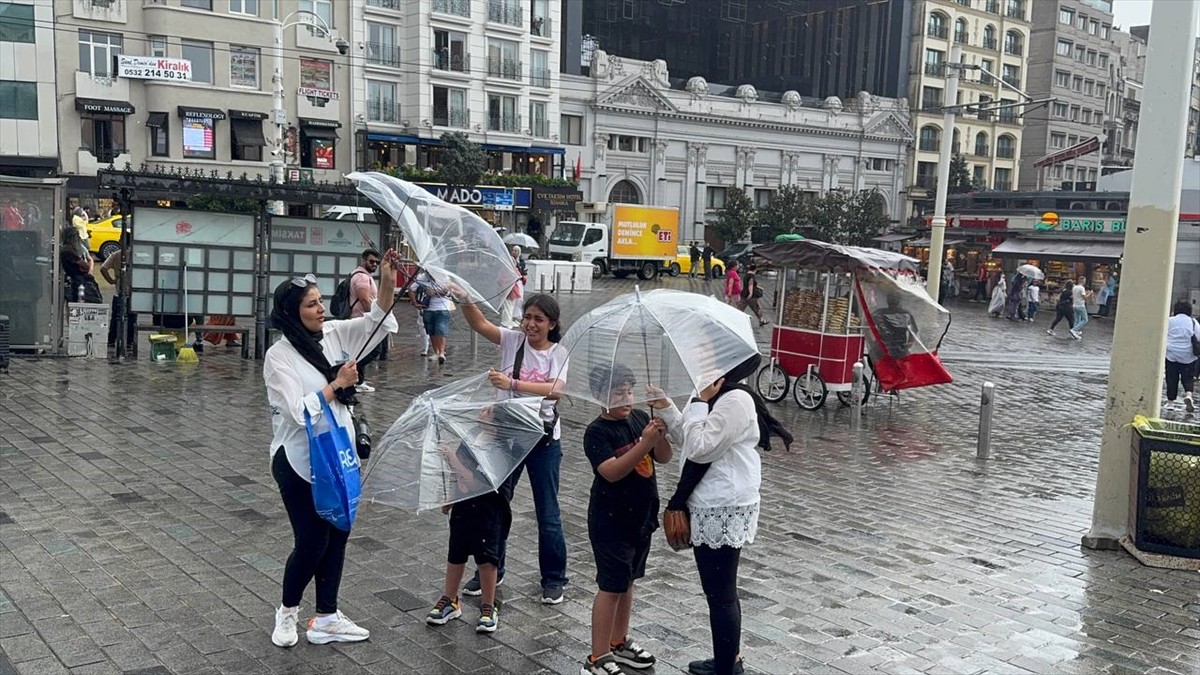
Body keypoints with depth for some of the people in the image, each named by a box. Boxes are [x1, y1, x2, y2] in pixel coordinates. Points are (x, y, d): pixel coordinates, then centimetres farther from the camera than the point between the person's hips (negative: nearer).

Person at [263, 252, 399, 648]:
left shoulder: (333, 334, 1)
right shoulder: (279, 356, -15)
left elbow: (376, 323, -5)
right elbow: (300, 411, -22)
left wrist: (388, 282, -20)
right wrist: (337, 384, -20)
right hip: (300, 462, -6)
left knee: (337, 537, 11)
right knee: (311, 542, 2)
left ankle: (326, 619, 23)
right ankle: (287, 611, 28)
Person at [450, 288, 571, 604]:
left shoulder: (559, 354, -6)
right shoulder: (513, 341, -1)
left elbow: (555, 390, -24)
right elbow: (479, 324, -17)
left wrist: (513, 384, -34)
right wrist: (464, 300, -36)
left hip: (543, 438, -2)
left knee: (548, 513, 7)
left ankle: (553, 579, 24)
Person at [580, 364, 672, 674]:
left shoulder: (640, 417, 1)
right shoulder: (597, 432, -16)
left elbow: (664, 458, 2)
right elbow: (611, 472, -27)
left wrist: (660, 436, -18)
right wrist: (644, 443, -33)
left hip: (642, 517, 7)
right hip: (611, 521, -6)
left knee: (628, 582, 18)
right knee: (611, 587, -2)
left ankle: (619, 643, 33)